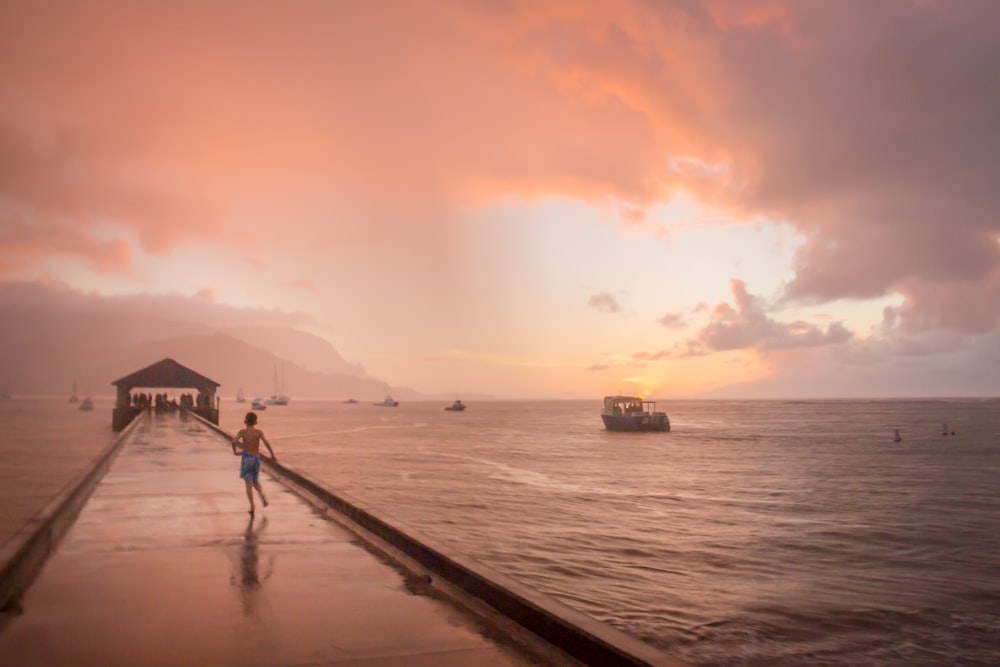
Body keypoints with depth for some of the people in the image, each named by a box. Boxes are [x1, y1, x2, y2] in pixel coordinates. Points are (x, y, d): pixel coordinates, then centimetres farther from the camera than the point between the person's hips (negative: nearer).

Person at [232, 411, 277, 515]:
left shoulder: (242, 432, -3)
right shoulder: (259, 432, -1)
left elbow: (234, 441, -19)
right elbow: (266, 442, -17)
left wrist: (235, 452, -2)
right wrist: (273, 455, -12)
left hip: (246, 458, -2)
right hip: (256, 459, 2)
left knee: (249, 484, 0)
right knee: (255, 481, 23)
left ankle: (252, 507, -8)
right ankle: (262, 494, -3)